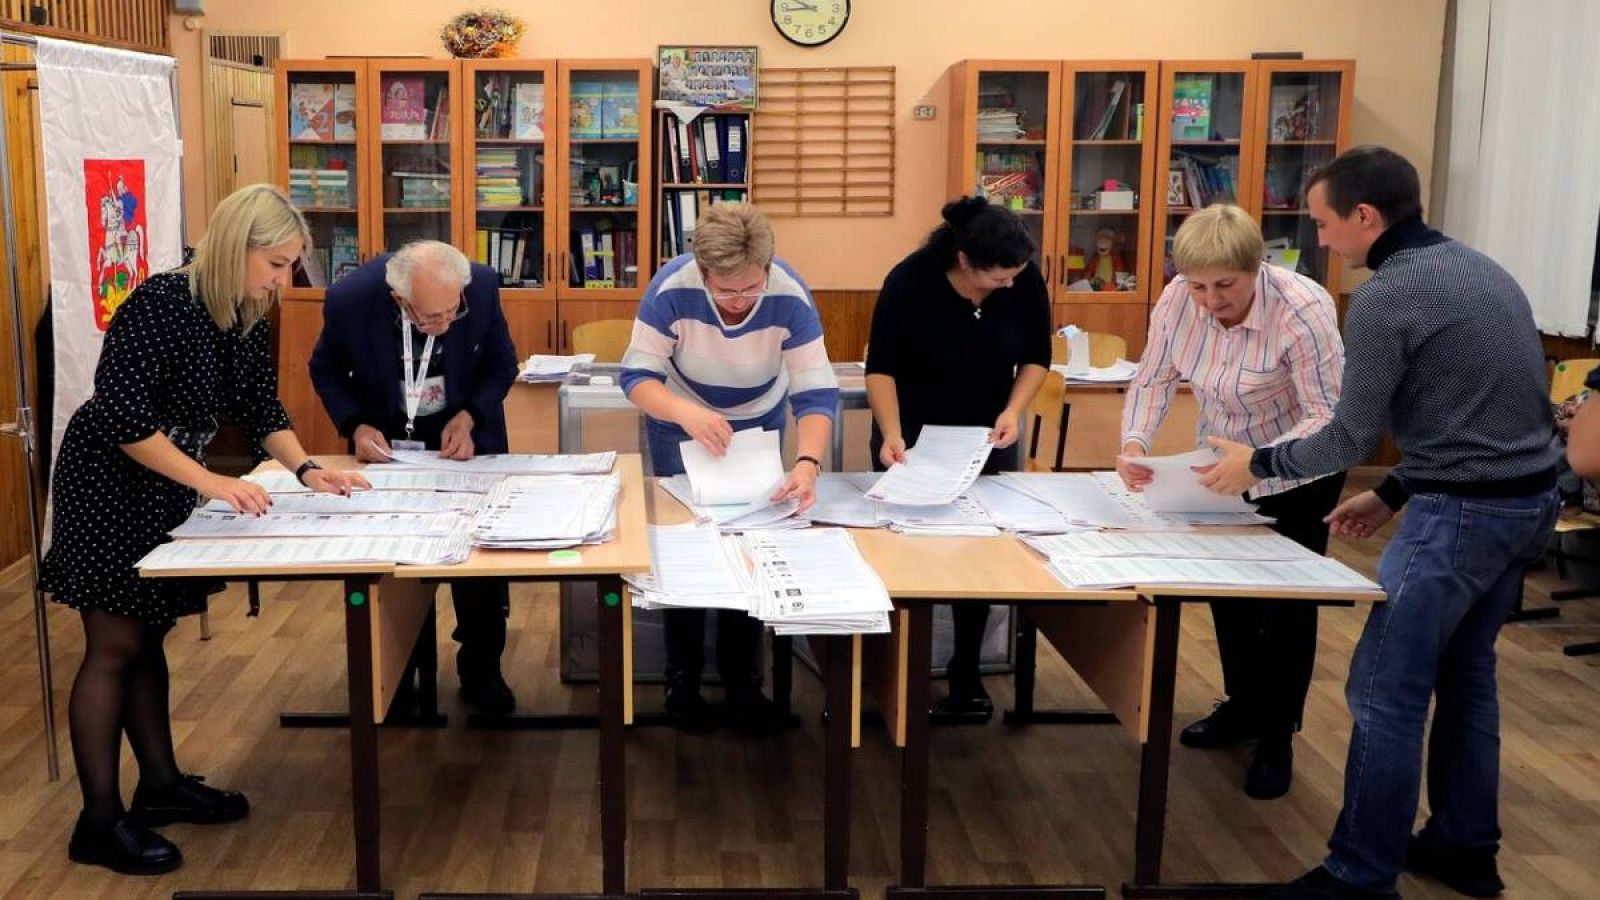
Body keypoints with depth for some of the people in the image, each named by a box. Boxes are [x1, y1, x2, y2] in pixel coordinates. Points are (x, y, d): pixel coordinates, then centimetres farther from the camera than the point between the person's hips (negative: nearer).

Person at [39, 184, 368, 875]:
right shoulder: (160, 304, -24)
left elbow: (261, 410, 8)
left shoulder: (247, 320, 0)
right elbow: (123, 419, -28)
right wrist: (212, 482, -29)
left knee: (146, 639, 16)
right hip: (108, 487, -8)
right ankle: (100, 822, 5)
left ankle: (161, 785, 26)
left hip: (164, 491, 8)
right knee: (114, 647, -3)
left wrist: (306, 469, -8)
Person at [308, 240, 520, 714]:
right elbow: (326, 369, -5)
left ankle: (481, 670, 18)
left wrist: (468, 418, -22)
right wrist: (356, 426, -20)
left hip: (463, 433, 1)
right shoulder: (350, 299, -26)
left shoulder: (483, 287, -25)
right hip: (384, 440, 0)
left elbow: (502, 365, -7)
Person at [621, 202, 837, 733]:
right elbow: (637, 376, -28)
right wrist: (687, 413, -48)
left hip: (758, 429, 1)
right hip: (680, 429, -1)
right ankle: (682, 680, 19)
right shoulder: (671, 289, -32)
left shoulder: (790, 297, -30)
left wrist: (807, 462, -48)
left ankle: (741, 680, 22)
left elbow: (816, 392, -30)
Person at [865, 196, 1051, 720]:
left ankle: (966, 675, 15)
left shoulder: (1025, 280, -15)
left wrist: (1014, 410, -18)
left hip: (987, 434, 3)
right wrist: (891, 433, -31)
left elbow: (1037, 356, -3)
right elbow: (881, 366, -18)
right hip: (913, 433, -3)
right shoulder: (910, 281, -24)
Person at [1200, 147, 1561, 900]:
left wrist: (1257, 464, 6)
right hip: (1530, 498, 10)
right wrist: (1394, 493, 20)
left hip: (1463, 513, -10)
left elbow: (1351, 437, -9)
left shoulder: (1385, 296, -15)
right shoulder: (1478, 269, 13)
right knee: (1465, 671, 20)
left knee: (1385, 693, -3)